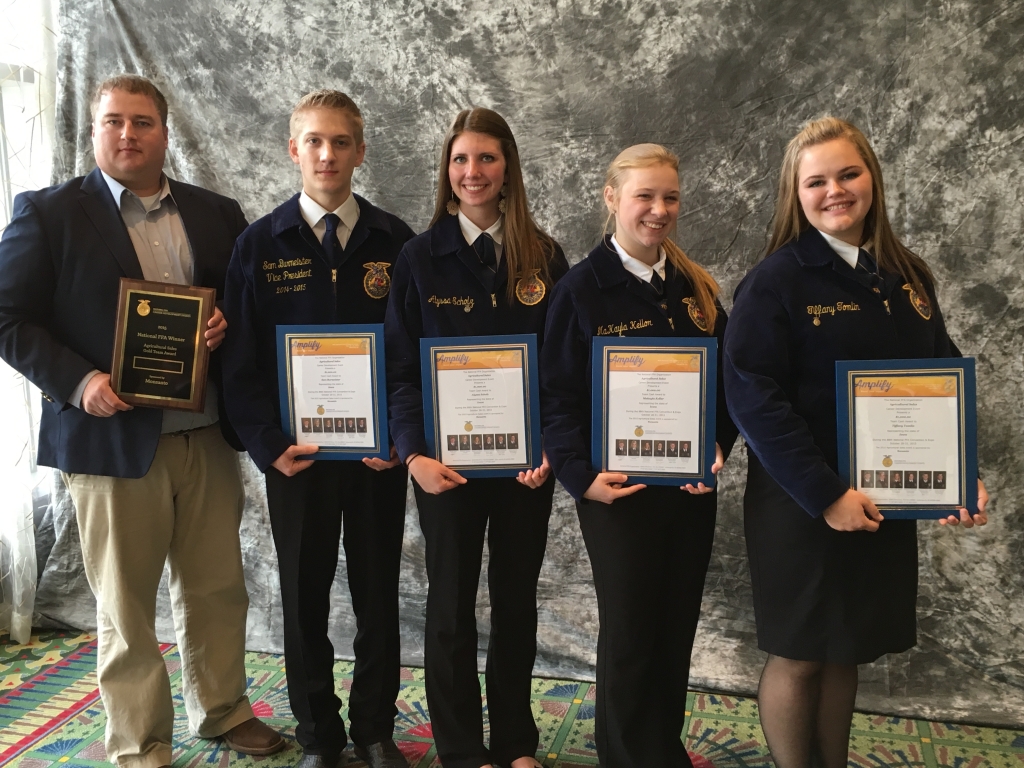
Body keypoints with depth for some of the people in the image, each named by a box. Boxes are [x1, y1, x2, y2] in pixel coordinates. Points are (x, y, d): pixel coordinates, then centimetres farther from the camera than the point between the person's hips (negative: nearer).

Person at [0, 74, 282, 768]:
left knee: (218, 589, 15)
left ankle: (222, 709, 37)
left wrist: (228, 327, -8)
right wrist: (77, 382, -17)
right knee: (125, 607, 10)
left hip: (208, 439, 3)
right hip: (113, 438, -3)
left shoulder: (217, 214, 10)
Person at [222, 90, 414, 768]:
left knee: (379, 594, 11)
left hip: (379, 454, 0)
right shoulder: (261, 244, 1)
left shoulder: (396, 241, 1)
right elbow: (240, 357, -1)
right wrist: (268, 445, -10)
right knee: (305, 598, 12)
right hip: (296, 455, 0)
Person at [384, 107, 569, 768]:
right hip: (448, 459, -1)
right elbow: (400, 365, -3)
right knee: (452, 603, 10)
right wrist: (414, 453, -15)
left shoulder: (543, 256, 1)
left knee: (516, 596, 14)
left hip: (526, 459, 2)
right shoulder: (421, 257, -2)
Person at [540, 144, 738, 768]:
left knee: (678, 626, 16)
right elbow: (558, 395, -10)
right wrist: (583, 475, -19)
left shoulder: (698, 288, 6)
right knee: (629, 629, 8)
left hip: (693, 484, 5)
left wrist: (718, 447, -8)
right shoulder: (582, 288, -8)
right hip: (618, 488, -4)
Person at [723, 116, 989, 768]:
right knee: (799, 657, 9)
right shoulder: (776, 281, -12)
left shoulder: (908, 276, 6)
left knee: (848, 650, 18)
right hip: (803, 506, -5)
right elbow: (753, 397, -19)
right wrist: (825, 495, -21)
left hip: (884, 505, 5)